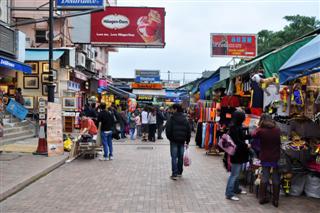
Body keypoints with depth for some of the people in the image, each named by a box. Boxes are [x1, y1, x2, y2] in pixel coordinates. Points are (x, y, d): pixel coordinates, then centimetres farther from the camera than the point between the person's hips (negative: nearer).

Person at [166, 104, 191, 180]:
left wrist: (169, 137, 6)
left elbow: (168, 129, -11)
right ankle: (179, 172, 22)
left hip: (174, 140, -5)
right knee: (180, 157, 13)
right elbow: (188, 130, 9)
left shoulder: (172, 118, -10)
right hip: (182, 140, 5)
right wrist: (187, 141, 13)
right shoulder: (185, 119, 7)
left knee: (174, 157, -2)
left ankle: (174, 174, -5)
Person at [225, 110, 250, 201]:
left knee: (237, 173, 22)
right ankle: (229, 193, 2)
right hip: (236, 154, -10)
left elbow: (242, 137, 21)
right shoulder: (235, 128, -22)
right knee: (234, 174, -4)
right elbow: (237, 141, -24)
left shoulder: (237, 127, 9)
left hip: (239, 154, 10)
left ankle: (236, 189, 36)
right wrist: (246, 145, -13)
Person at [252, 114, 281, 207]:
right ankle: (275, 200, 16)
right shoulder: (277, 130, -8)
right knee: (276, 178, 10)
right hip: (276, 157, 0)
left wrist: (258, 127, 17)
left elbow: (253, 135, 6)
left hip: (265, 158, 0)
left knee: (264, 177, 12)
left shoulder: (261, 131, -14)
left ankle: (262, 198, 19)